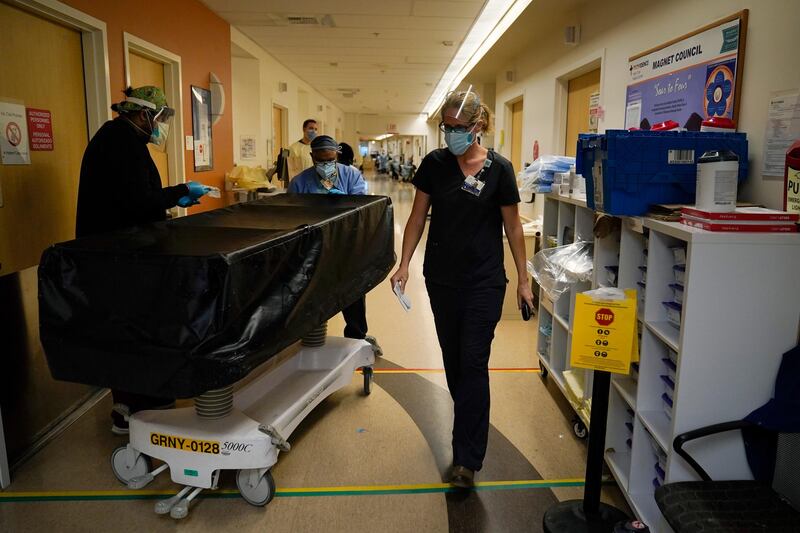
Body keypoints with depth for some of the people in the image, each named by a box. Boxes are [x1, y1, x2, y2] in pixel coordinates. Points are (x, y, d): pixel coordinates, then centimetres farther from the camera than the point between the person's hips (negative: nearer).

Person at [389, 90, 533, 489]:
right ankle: (470, 429, 36)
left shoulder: (498, 168, -6)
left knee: (473, 364, -5)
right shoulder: (434, 164, 0)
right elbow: (417, 217, 5)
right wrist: (404, 264, -4)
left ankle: (467, 459, 3)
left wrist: (523, 280, 0)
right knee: (452, 361, 13)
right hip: (441, 278, 3)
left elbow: (512, 225, 0)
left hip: (484, 281, -3)